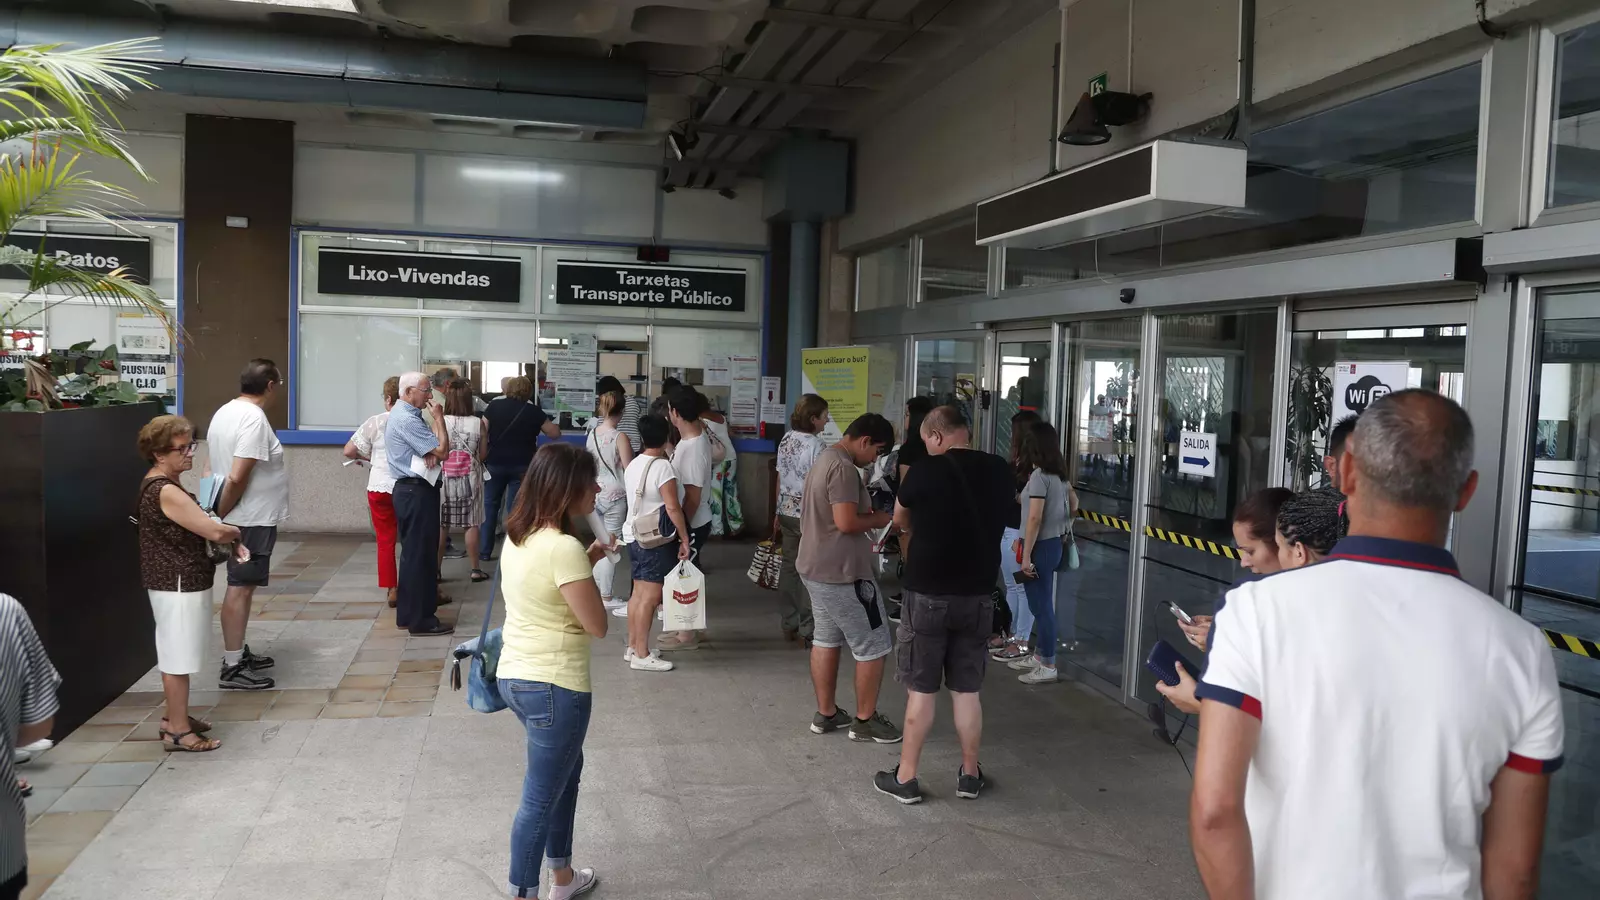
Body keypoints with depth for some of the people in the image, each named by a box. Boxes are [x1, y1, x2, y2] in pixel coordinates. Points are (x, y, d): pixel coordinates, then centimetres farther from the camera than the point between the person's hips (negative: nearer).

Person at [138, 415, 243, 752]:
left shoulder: (160, 485, 11)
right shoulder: (165, 491, -22)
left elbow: (196, 526, 17)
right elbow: (214, 531, -26)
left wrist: (227, 539, -1)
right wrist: (234, 533, -4)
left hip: (182, 581, 10)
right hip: (178, 585, -10)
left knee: (178, 654, 19)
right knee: (178, 656, -1)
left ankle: (175, 716, 31)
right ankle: (177, 730, 7)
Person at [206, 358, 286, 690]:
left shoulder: (225, 412, 12)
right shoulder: (254, 419, -19)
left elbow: (220, 470, 15)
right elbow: (237, 478, -25)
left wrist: (218, 515, 17)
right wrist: (219, 515, -13)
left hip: (239, 518, 10)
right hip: (252, 519, -10)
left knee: (242, 585, 18)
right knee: (241, 587, -6)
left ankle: (238, 652, 28)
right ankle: (232, 668, -2)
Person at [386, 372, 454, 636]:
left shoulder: (405, 414, 15)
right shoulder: (407, 420, -18)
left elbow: (433, 447, 11)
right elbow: (442, 451, -19)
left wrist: (431, 453, -12)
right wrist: (439, 418, -10)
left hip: (412, 489, 11)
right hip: (416, 492, -11)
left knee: (415, 553, 16)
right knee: (420, 555, -5)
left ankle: (408, 614, 25)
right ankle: (419, 619, 1)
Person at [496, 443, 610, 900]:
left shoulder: (517, 536, 4)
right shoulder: (564, 548, -23)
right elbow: (597, 626, -16)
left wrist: (586, 562, 8)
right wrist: (589, 570, -3)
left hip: (514, 676, 9)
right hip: (554, 687, -9)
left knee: (567, 769, 26)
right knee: (540, 798, 5)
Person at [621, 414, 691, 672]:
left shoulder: (633, 465, 9)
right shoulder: (662, 466, -17)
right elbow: (673, 508, -19)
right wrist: (685, 539, -13)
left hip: (635, 536, 9)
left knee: (638, 594, 15)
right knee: (650, 597, -5)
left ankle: (633, 647, 22)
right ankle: (642, 655, -2)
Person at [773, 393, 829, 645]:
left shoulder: (786, 440, 5)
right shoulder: (815, 446, -17)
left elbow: (780, 479, 11)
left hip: (787, 511, 7)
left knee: (788, 566, 13)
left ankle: (788, 625, 22)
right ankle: (807, 631, 4)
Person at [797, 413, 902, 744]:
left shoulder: (826, 459, 13)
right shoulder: (844, 468, -20)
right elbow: (846, 522, -26)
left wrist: (867, 515, 11)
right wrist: (878, 520, -9)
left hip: (816, 566, 10)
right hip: (842, 571, -10)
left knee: (826, 639, 17)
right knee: (873, 646, 1)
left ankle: (825, 713, 24)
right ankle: (865, 720, 10)